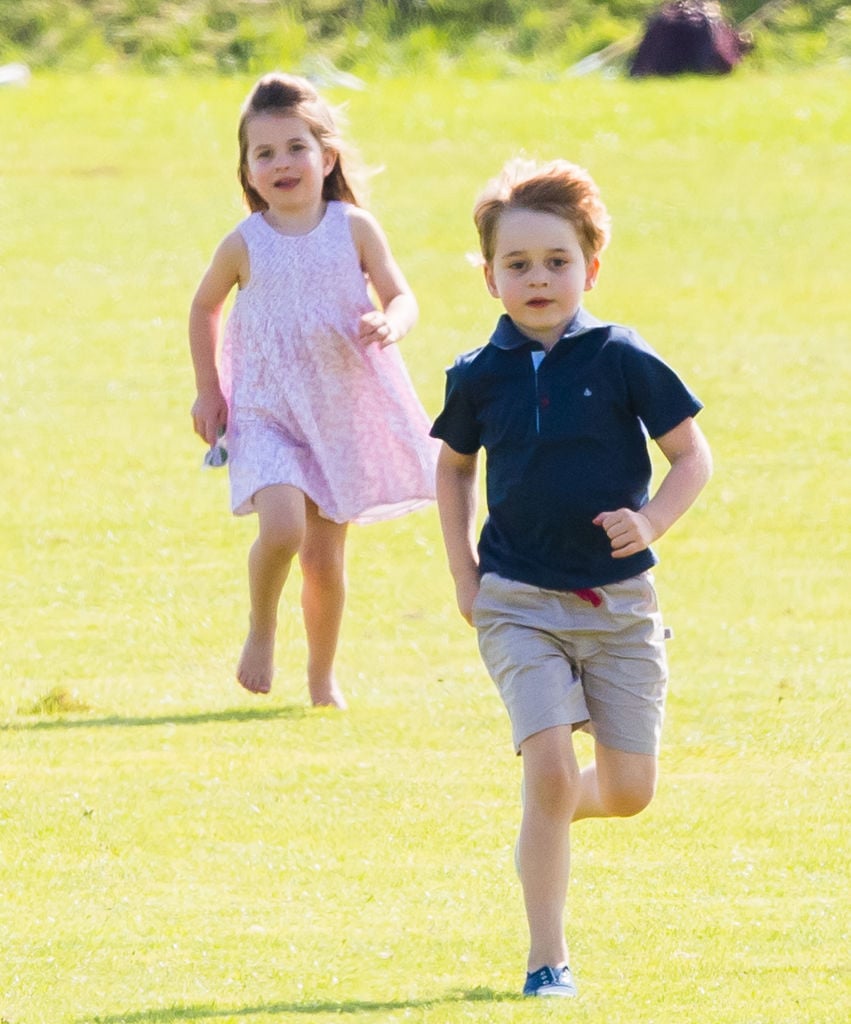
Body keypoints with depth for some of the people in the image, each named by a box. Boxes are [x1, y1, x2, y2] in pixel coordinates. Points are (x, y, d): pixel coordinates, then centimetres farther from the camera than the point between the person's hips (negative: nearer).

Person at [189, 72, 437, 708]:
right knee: (281, 527, -25)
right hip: (267, 412, -1)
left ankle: (323, 677, 27)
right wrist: (207, 390, 10)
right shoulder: (244, 244, -4)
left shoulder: (354, 229, -4)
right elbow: (205, 306, 13)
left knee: (325, 560, 7)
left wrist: (389, 325, -26)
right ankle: (261, 629, 3)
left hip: (343, 411, 1)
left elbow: (402, 298, -3)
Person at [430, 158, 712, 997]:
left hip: (619, 604, 0)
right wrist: (464, 575, 9)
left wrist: (651, 522, -17)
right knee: (549, 765, -15)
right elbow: (453, 465, 18)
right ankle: (546, 958, -7)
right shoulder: (480, 377, 0)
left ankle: (549, 820, 39)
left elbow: (692, 457, 1)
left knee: (628, 791, 3)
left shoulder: (622, 360, -6)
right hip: (520, 604, 0)